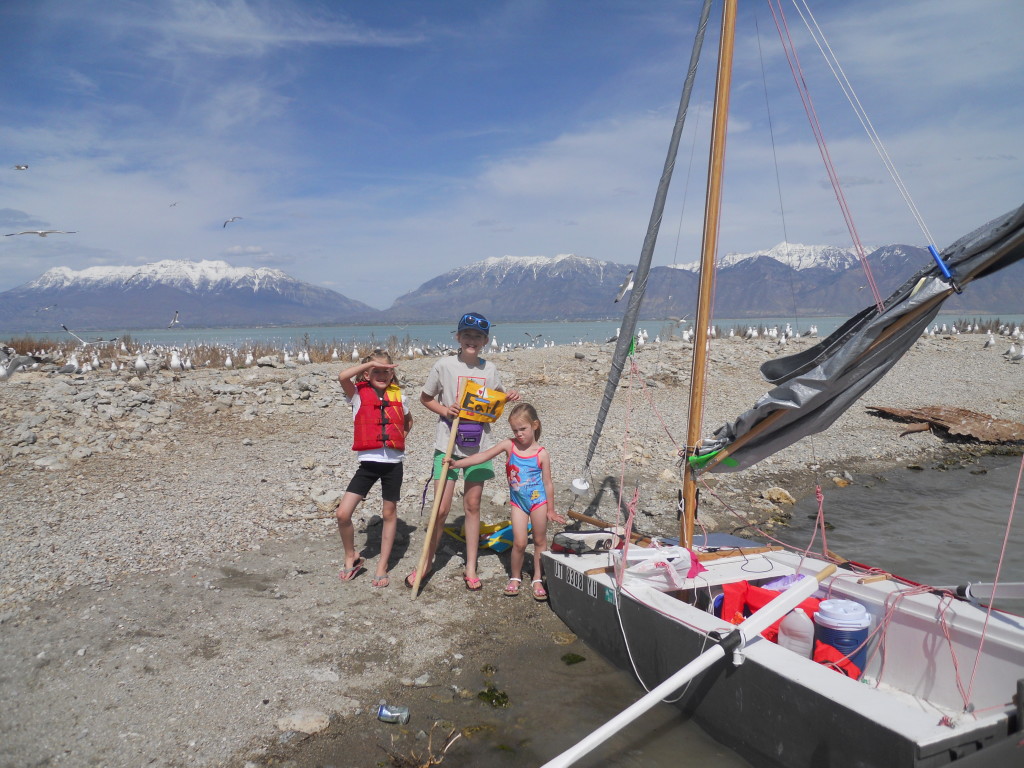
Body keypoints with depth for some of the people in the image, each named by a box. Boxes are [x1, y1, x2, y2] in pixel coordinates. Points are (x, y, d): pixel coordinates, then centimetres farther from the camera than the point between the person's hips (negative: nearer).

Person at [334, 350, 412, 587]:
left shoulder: (398, 396, 6)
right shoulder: (359, 394, -1)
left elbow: (408, 421, 25)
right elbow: (342, 377, -21)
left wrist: (400, 439, 10)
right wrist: (370, 363, -15)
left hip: (393, 463, 2)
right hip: (368, 462, -2)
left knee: (389, 514, 10)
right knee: (343, 514, -8)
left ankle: (382, 567, 23)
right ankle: (351, 559, 16)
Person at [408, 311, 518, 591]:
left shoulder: (490, 370, 4)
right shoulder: (444, 366, -5)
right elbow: (425, 398, 5)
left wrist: (508, 398, -4)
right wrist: (444, 410, -13)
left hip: (478, 445, 3)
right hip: (448, 443, -2)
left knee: (472, 505, 9)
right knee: (441, 508, -1)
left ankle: (470, 568, 19)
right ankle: (427, 562, 19)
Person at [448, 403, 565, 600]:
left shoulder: (541, 454, -10)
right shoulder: (509, 445, -6)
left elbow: (547, 484, -4)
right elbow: (484, 456, -8)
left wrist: (551, 510, 1)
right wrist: (457, 463, -15)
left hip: (538, 501, -1)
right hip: (518, 502, 1)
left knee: (540, 541, 9)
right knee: (519, 543, -2)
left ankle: (538, 579, 24)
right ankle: (515, 578, 20)